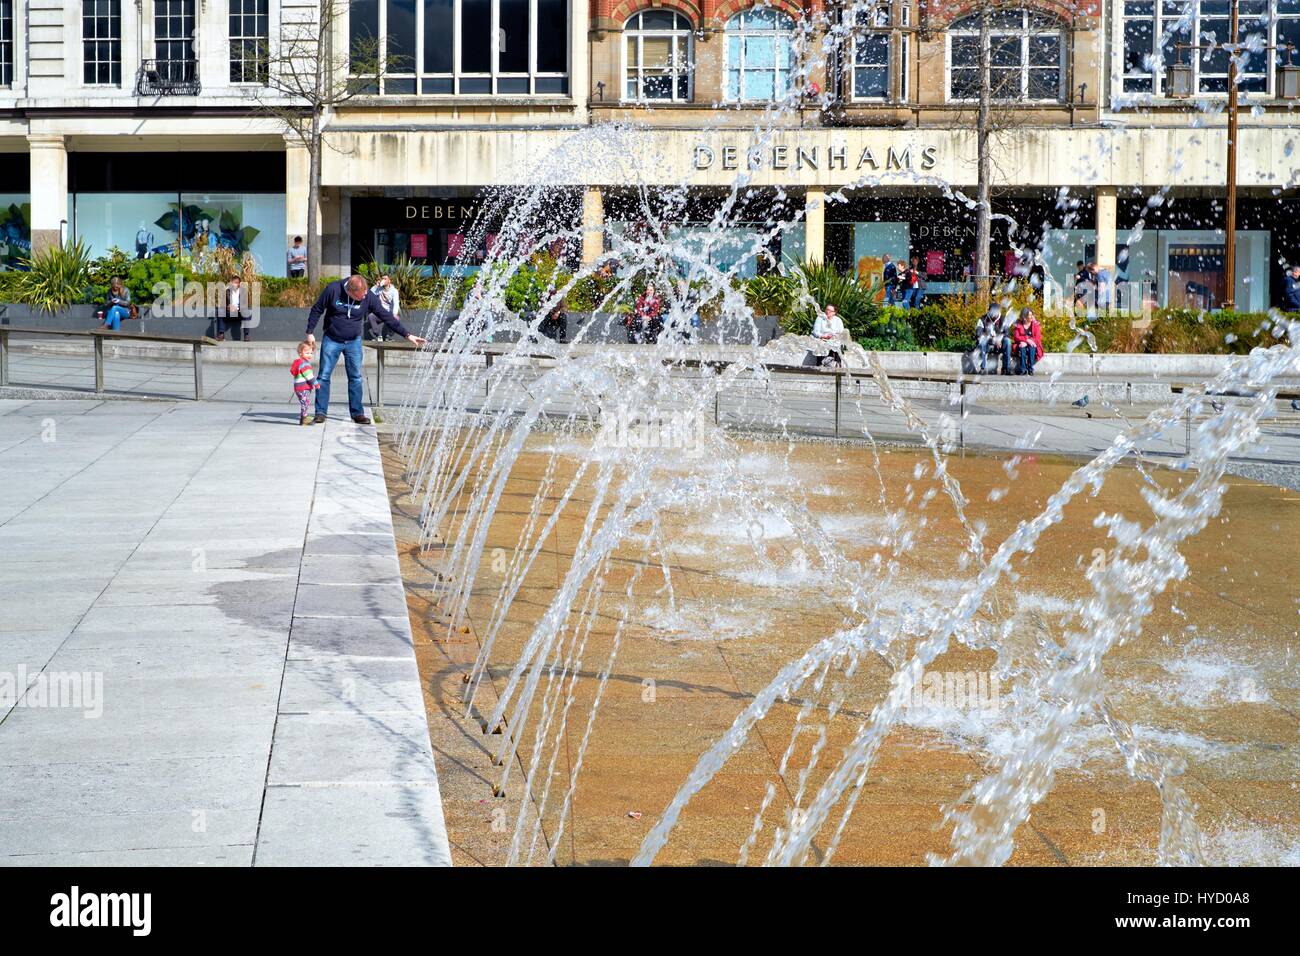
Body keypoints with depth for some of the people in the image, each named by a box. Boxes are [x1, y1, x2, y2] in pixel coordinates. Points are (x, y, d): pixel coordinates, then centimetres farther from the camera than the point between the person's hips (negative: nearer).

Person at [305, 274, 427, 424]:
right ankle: (321, 412, 5)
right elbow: (317, 310, -5)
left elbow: (386, 317, -10)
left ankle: (357, 413, 9)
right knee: (324, 376, -1)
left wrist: (406, 335, -13)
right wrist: (310, 332, -6)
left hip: (353, 342, 1)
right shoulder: (333, 290, -17)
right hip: (331, 340, -1)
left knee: (355, 378, 1)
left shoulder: (369, 297, -13)